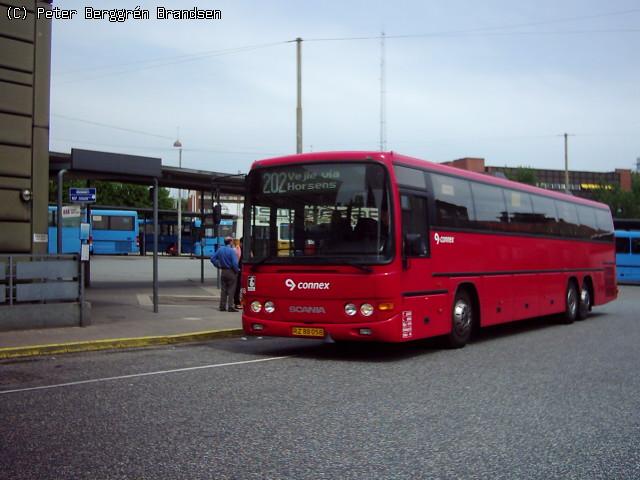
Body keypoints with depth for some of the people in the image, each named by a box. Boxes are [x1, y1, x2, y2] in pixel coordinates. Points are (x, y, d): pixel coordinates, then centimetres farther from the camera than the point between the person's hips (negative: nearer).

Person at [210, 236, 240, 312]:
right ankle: (230, 307, -3)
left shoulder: (220, 249, 4)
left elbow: (213, 258, 7)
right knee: (231, 290, -1)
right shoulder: (232, 250, -15)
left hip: (223, 272, 6)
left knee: (223, 290, 11)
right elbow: (235, 263, -21)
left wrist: (218, 265, 11)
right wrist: (237, 270, -6)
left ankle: (222, 306, 12)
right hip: (231, 272, -6)